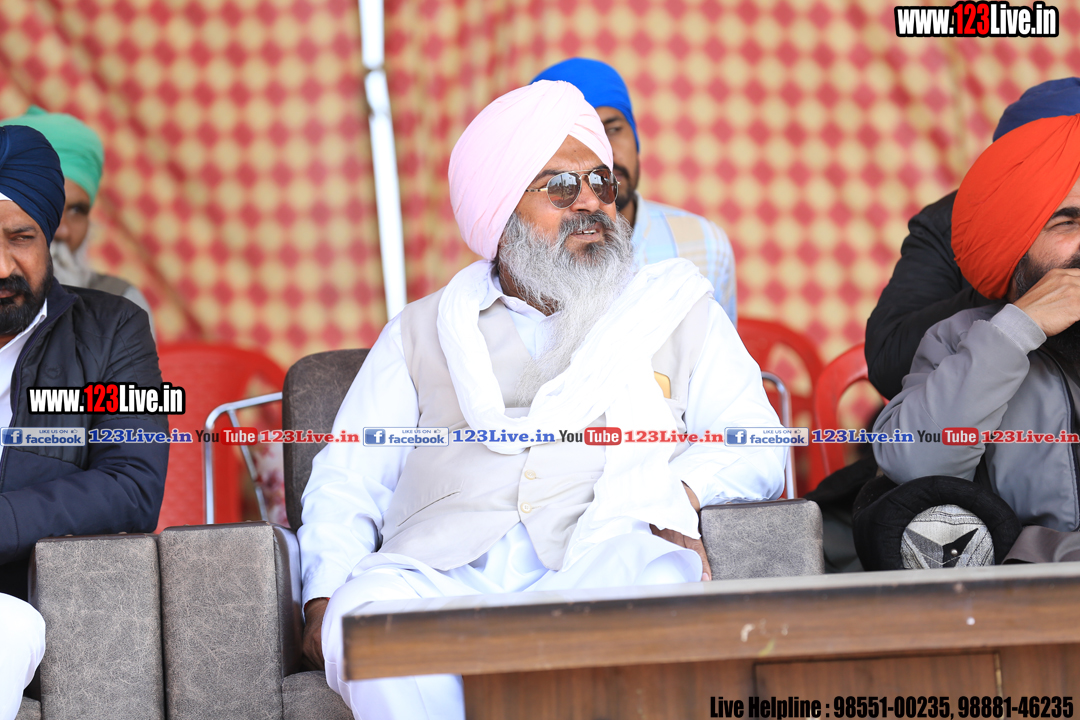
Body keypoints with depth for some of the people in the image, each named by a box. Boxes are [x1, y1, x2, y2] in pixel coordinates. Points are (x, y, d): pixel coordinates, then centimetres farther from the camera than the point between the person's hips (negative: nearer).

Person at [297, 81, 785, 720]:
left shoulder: (676, 308, 28)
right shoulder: (423, 329, 28)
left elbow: (756, 447, 16)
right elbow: (346, 483, 22)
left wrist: (680, 493, -8)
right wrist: (325, 599, 1)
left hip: (602, 558, 0)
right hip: (440, 565, 1)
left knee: (650, 583, -39)